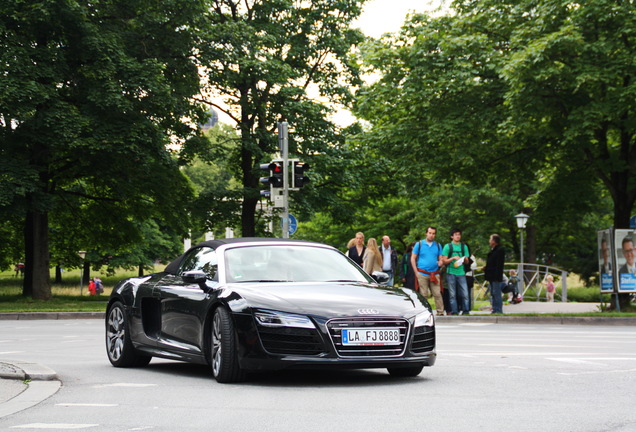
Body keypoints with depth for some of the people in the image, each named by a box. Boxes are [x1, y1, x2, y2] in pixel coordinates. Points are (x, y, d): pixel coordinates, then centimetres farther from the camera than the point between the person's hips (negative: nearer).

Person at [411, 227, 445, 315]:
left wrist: (440, 262, -10)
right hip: (422, 274, -2)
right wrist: (416, 272, -2)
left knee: (437, 294, -4)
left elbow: (440, 258, 16)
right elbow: (413, 258, 6)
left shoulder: (438, 245, 14)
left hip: (435, 274, 2)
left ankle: (440, 312, -1)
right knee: (423, 295, -3)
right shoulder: (419, 244, 6)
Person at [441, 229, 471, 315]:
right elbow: (444, 261, 1)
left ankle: (466, 311, 3)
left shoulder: (464, 246, 13)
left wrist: (464, 259, -8)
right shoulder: (448, 246, 4)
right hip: (451, 273, -2)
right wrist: (453, 258, -13)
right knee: (452, 294, -1)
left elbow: (467, 261, 15)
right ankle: (454, 311, 3)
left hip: (461, 273, 2)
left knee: (465, 293, -5)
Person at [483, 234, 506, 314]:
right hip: (492, 277, 10)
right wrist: (486, 267, 11)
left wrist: (497, 277, -22)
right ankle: (495, 310, 16)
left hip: (496, 277, -10)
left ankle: (498, 310, -9)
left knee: (496, 293, -10)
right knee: (493, 294, 12)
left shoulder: (500, 250, -12)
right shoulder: (492, 251, 18)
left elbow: (499, 265, -18)